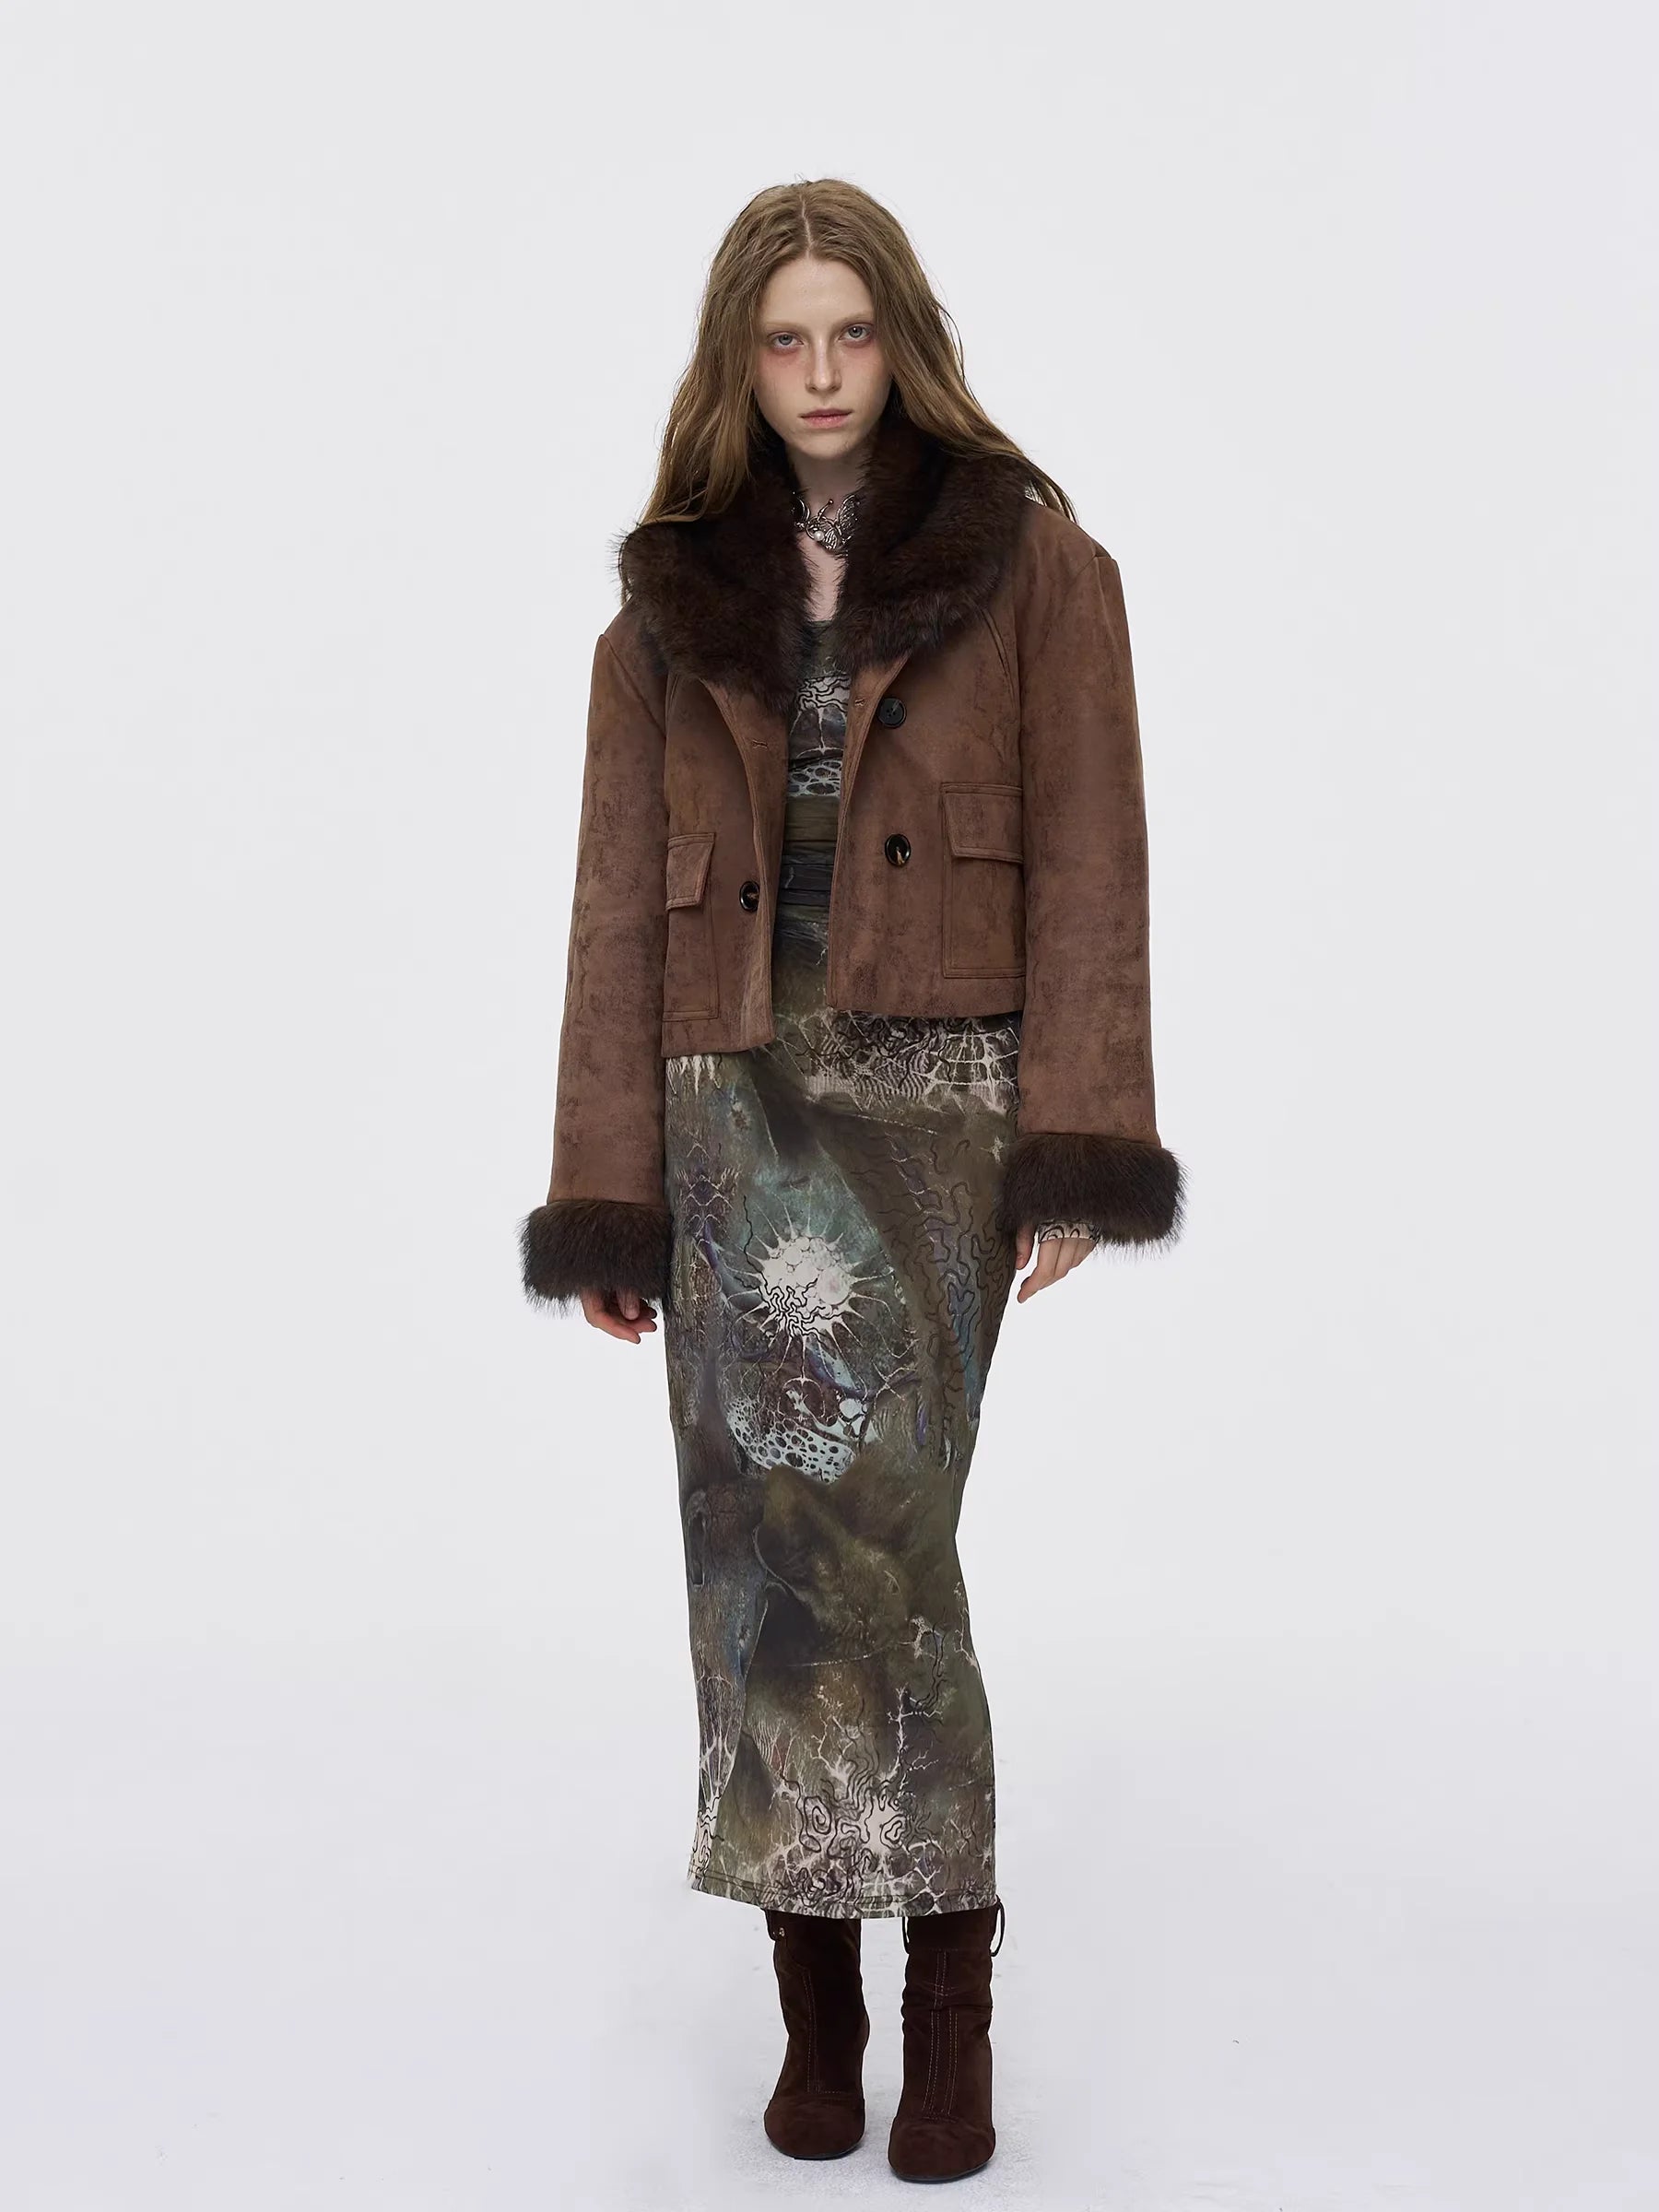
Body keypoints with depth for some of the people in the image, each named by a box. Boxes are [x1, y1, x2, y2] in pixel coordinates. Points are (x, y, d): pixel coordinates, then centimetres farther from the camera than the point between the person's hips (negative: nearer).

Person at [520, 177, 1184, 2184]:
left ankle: (944, 1984, 2)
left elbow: (1085, 863, 0)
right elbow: (620, 903, 10)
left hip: (935, 1085, -2)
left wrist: (1076, 1151, -10)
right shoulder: (671, 603, 14)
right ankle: (818, 1987, 11)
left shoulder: (1027, 555, 7)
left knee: (868, 1518, -13)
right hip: (729, 1098, 3)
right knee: (766, 1529, -1)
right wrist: (606, 1196, 3)